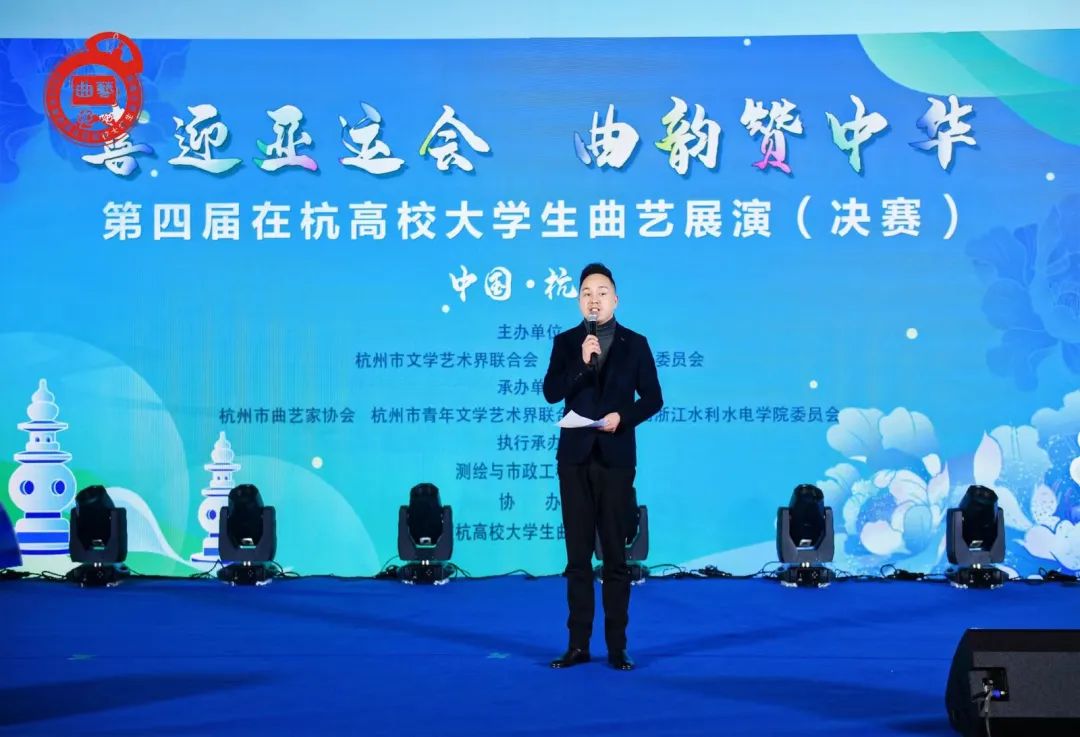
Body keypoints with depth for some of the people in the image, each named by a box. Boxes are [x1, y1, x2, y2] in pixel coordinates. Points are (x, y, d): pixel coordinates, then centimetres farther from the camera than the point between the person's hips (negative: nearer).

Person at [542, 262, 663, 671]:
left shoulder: (635, 344, 3)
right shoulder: (566, 343, 6)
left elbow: (653, 398, 2)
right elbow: (551, 393, -6)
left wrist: (622, 417, -14)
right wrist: (583, 363, -18)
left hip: (616, 458, -1)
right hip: (575, 458, 1)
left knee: (615, 554, 2)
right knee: (578, 553, 5)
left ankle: (617, 646, 7)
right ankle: (578, 644, 9)